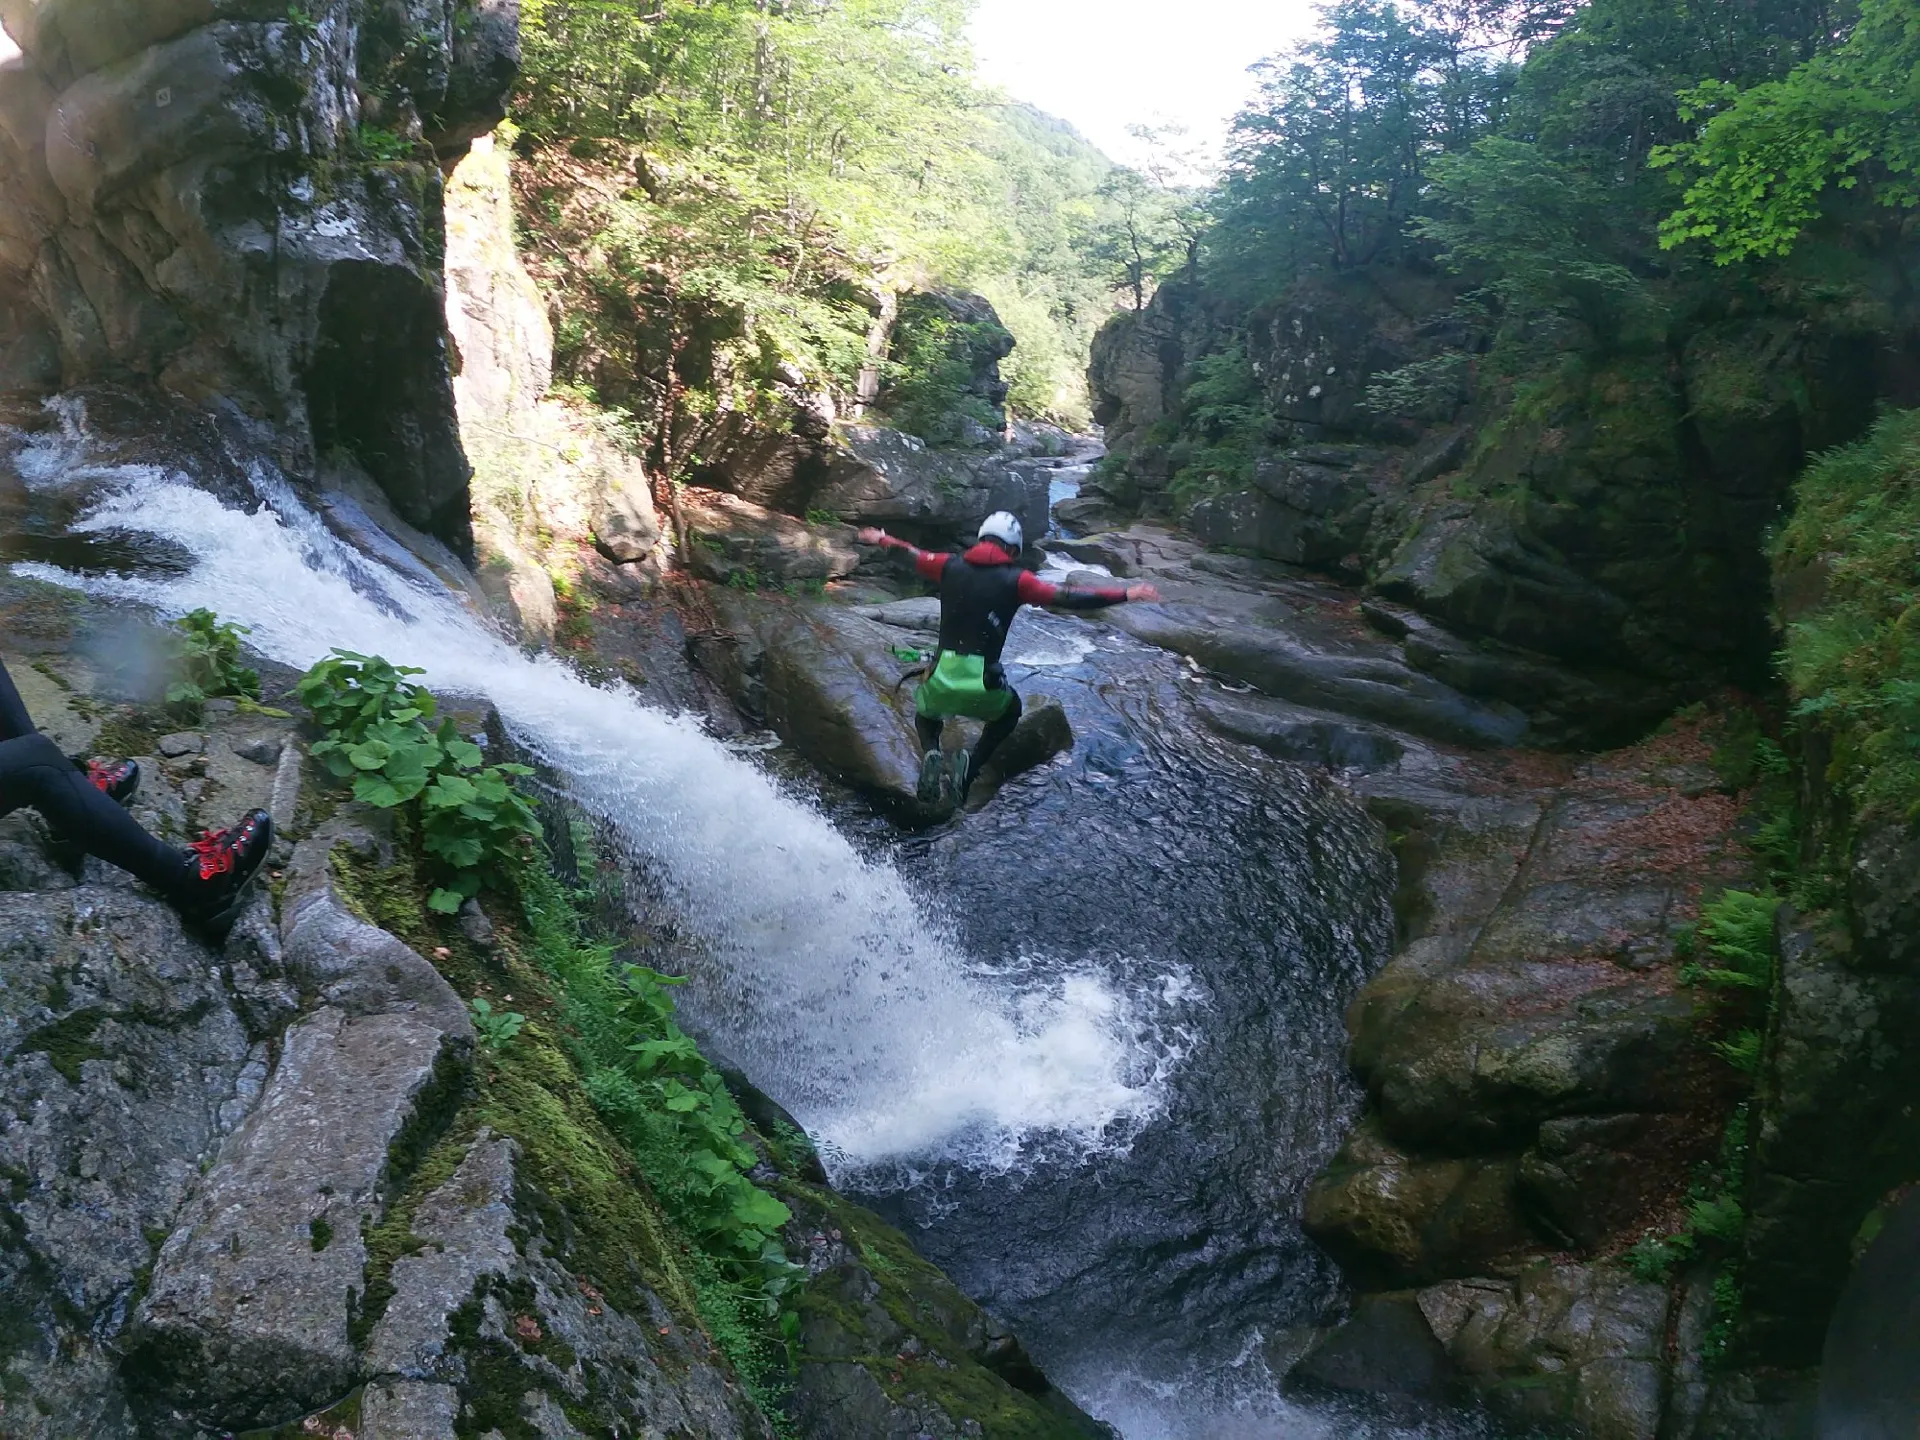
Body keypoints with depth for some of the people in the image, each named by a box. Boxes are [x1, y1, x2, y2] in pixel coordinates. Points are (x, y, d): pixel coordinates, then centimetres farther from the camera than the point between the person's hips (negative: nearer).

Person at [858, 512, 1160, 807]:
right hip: (984, 687, -2)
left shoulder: (951, 567, 9)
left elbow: (911, 556, 27)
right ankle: (968, 769, 11)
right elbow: (1069, 598, -6)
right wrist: (1126, 594, 0)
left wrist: (882, 539, 47)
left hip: (942, 680, 2)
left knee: (926, 714, 36)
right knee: (1010, 710, 33)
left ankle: (930, 755, 1)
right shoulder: (1016, 580, -1)